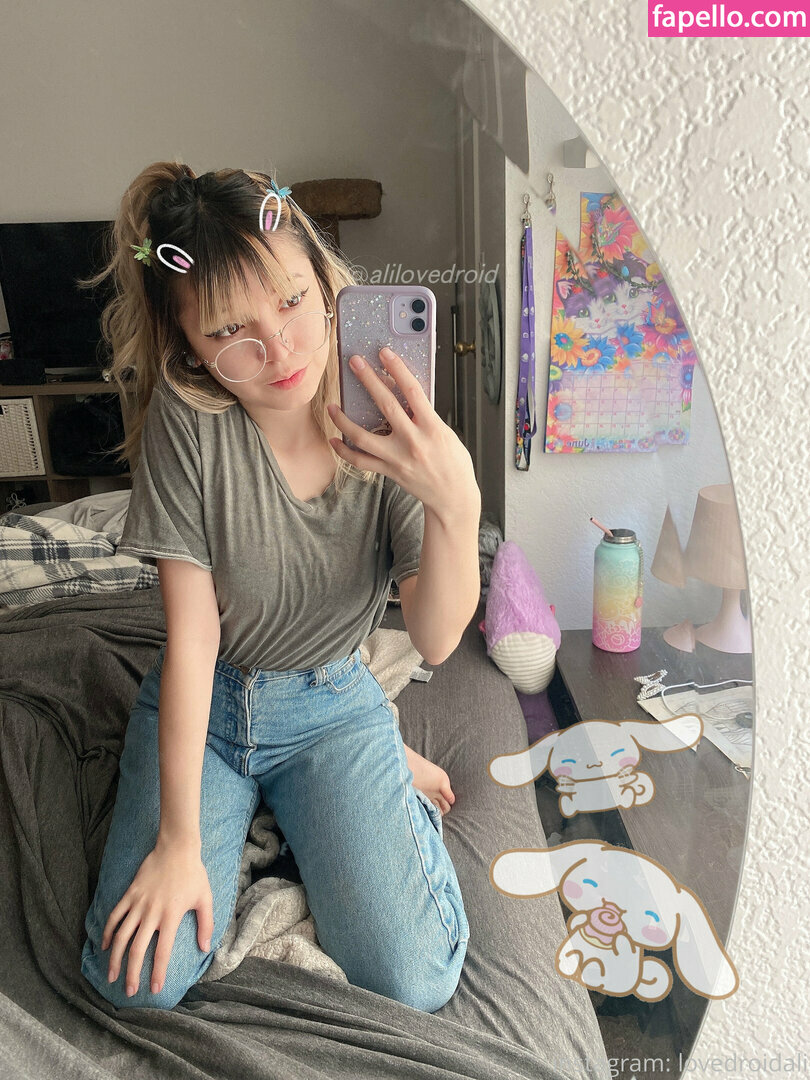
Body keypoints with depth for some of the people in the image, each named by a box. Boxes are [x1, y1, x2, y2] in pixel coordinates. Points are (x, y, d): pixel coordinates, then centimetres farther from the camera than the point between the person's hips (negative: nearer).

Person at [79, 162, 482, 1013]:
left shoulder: (389, 422, -17)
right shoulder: (186, 416, -20)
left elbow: (436, 641, -19)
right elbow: (193, 633, -18)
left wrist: (456, 504, -39)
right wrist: (179, 838, -14)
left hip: (333, 703, 0)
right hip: (201, 699, 1)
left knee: (413, 985, -8)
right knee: (138, 980, -7)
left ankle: (397, 781, 20)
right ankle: (249, 807, 19)